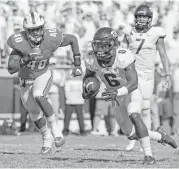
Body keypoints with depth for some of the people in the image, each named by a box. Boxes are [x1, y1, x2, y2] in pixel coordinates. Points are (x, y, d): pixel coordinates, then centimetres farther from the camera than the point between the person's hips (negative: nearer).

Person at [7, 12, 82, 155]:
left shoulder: (51, 38, -26)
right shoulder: (20, 42, -30)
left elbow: (73, 39, -7)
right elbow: (11, 69, -32)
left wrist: (77, 65, -6)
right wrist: (24, 60, -50)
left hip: (43, 75, -1)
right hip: (26, 80, 1)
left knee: (38, 96, -33)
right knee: (36, 115, 11)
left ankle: (55, 129, -18)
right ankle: (47, 138, 39)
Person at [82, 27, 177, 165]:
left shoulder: (123, 57, -32)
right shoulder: (92, 59, -17)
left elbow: (134, 83, -33)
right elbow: (88, 76, 5)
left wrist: (116, 92, -48)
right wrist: (85, 90, -15)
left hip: (131, 92, -5)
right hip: (116, 98, 5)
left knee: (134, 117, -33)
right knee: (131, 134, 7)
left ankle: (148, 155, -24)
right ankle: (160, 136, 33)